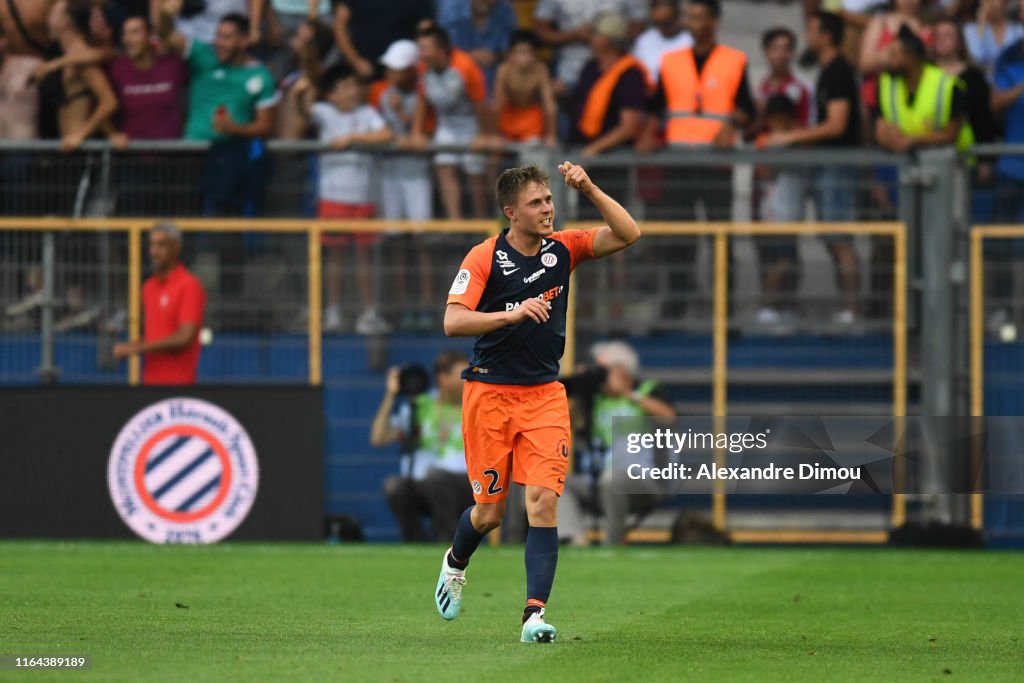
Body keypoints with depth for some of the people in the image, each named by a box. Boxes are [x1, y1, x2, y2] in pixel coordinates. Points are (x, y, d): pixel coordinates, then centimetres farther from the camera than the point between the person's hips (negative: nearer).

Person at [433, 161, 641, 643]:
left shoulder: (562, 249, 2)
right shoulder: (484, 258, -10)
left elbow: (628, 234, -4)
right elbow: (453, 322, -20)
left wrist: (589, 190, -15)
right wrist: (512, 314, -32)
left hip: (545, 394, 3)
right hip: (489, 392, -3)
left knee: (543, 502, -13)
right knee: (490, 511, 5)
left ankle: (535, 612, -15)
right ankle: (456, 562, 39)